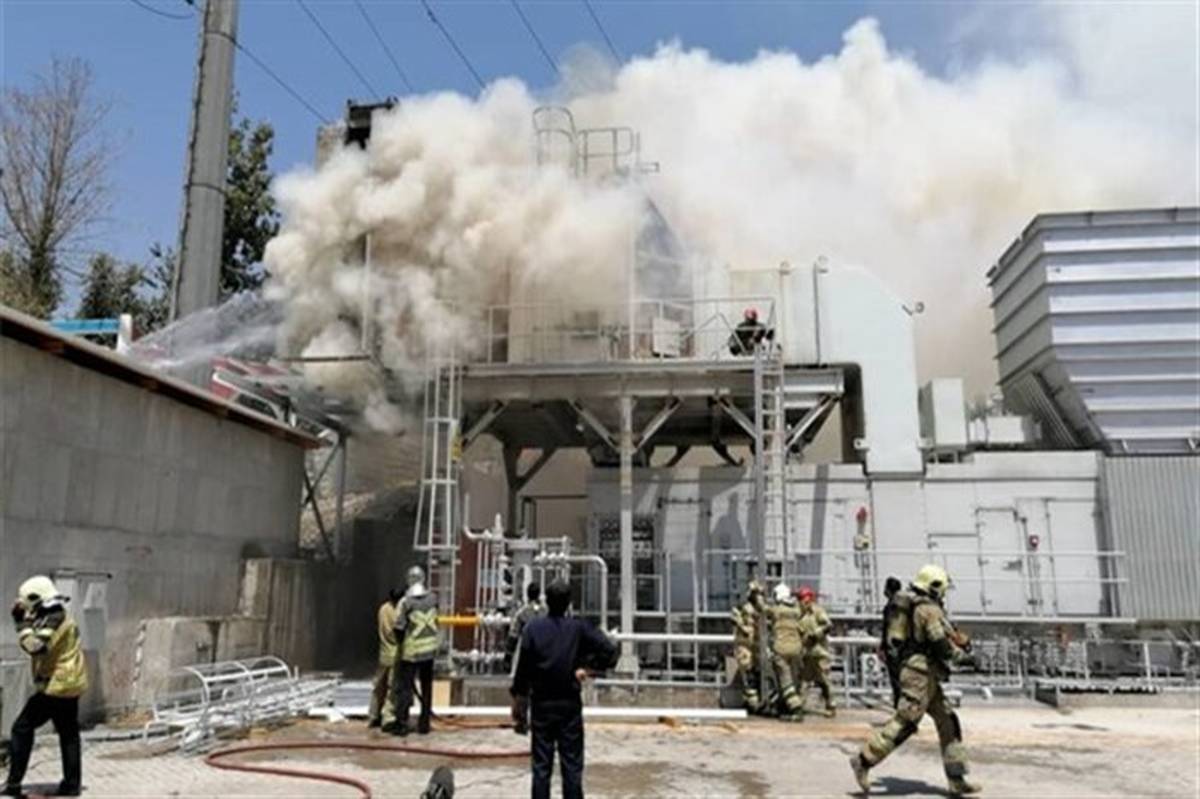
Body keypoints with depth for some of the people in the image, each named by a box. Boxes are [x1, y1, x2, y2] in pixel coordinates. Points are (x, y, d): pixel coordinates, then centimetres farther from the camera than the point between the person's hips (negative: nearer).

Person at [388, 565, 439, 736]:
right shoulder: (433, 598, -2)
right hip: (430, 649, 4)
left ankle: (401, 724, 11)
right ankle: (424, 724, 18)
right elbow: (435, 620, 3)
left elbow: (398, 627, -13)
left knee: (404, 687, 8)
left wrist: (401, 641, 4)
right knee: (426, 687, 13)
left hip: (411, 650, -4)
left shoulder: (405, 602, -13)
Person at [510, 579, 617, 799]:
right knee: (572, 764, 7)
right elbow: (609, 651, -12)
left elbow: (523, 666, -4)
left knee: (541, 765, 8)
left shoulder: (533, 628, -5)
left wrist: (517, 699, 5)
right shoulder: (579, 627, -5)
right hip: (570, 704, 0)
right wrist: (586, 665, 2)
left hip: (541, 704, 1)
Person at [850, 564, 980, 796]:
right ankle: (864, 761, -7)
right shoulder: (930, 609, -13)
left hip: (924, 675, 10)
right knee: (904, 723, -10)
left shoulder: (916, 608, 16)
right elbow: (940, 643, -19)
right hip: (921, 674, -10)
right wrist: (959, 653, -3)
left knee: (948, 722, 11)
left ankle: (957, 780, 13)